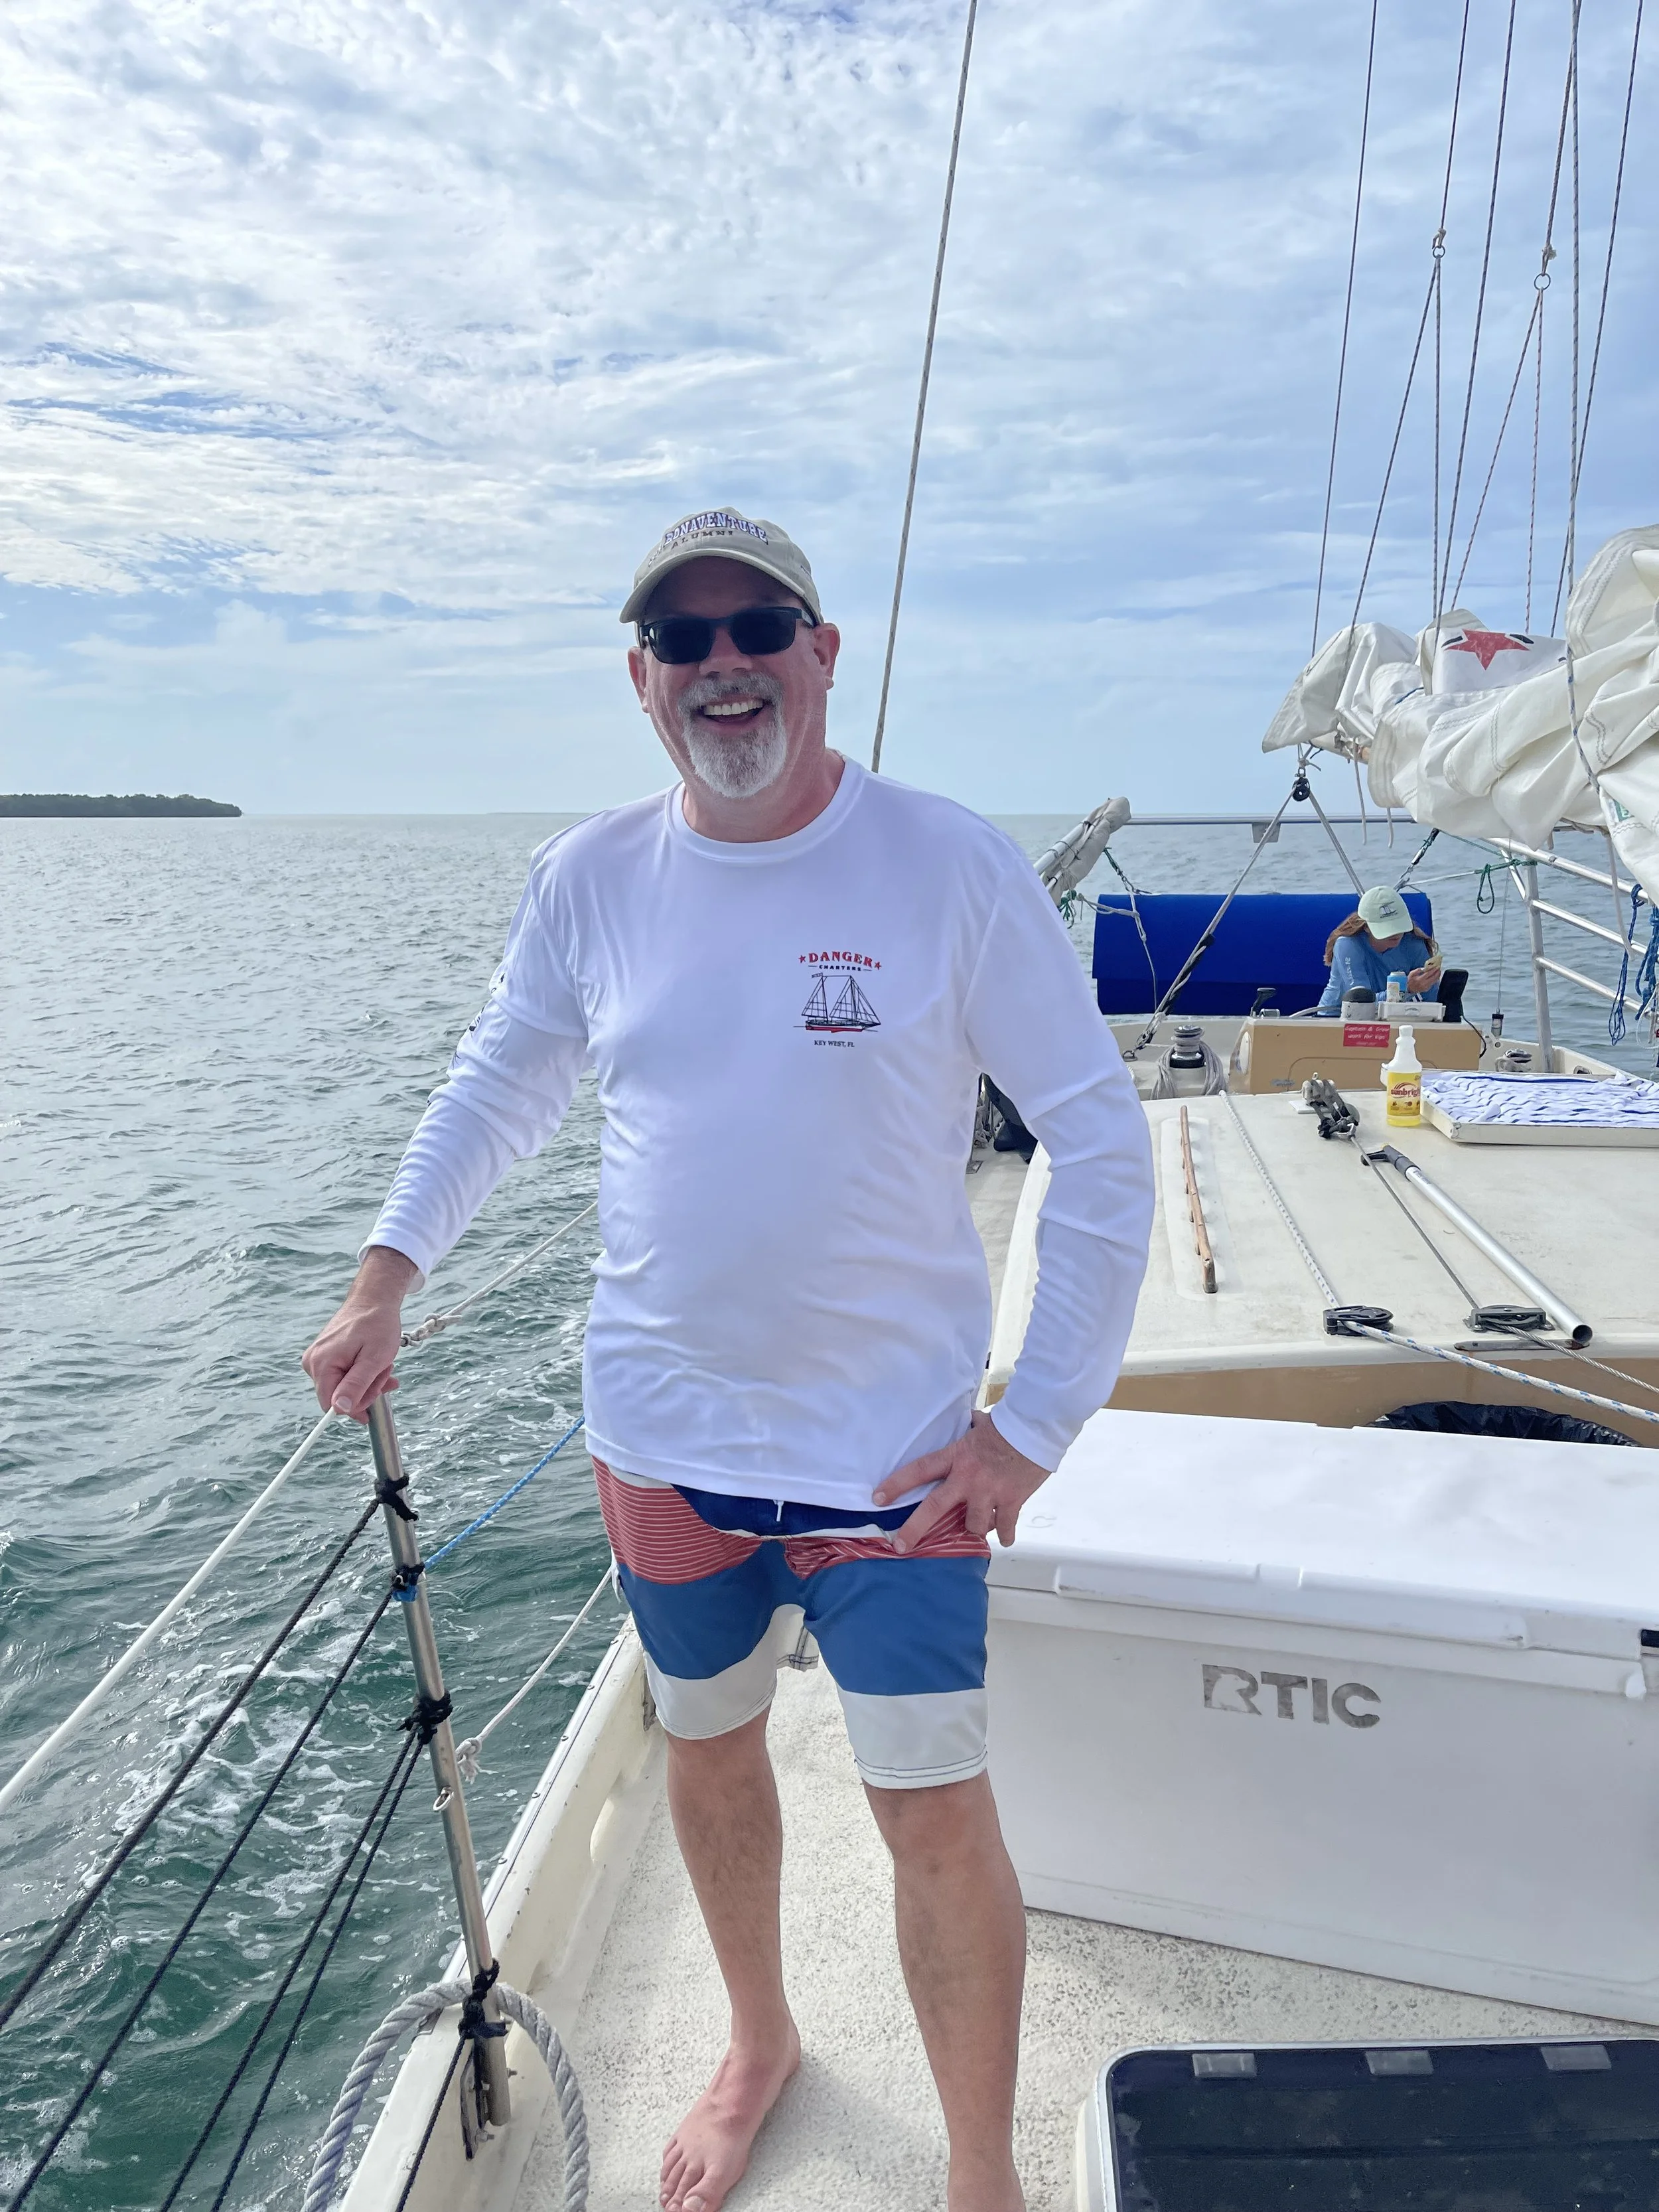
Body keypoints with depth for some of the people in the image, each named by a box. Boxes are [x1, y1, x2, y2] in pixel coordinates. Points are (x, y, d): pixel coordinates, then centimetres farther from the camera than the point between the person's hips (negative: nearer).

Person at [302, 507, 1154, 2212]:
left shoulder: (950, 866, -13)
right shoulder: (589, 878, -3)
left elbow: (1100, 1143, -10)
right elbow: (500, 1083, 13)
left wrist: (1037, 1422, -12)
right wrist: (386, 1278, 5)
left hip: (892, 1448, -3)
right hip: (660, 1434, 4)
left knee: (938, 1817, 5)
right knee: (707, 1747, 22)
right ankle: (759, 2044, 52)